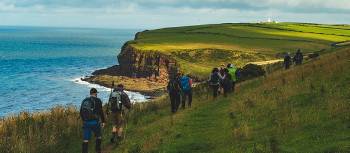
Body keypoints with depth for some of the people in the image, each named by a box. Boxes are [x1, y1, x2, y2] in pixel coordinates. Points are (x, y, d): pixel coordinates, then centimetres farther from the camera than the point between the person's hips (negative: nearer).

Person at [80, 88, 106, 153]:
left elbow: (81, 112, 14)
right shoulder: (97, 100, -4)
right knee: (99, 136, 18)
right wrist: (103, 121, 0)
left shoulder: (84, 101, 11)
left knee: (86, 139, 5)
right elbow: (101, 112, -9)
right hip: (94, 122, -4)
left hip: (86, 122, 4)